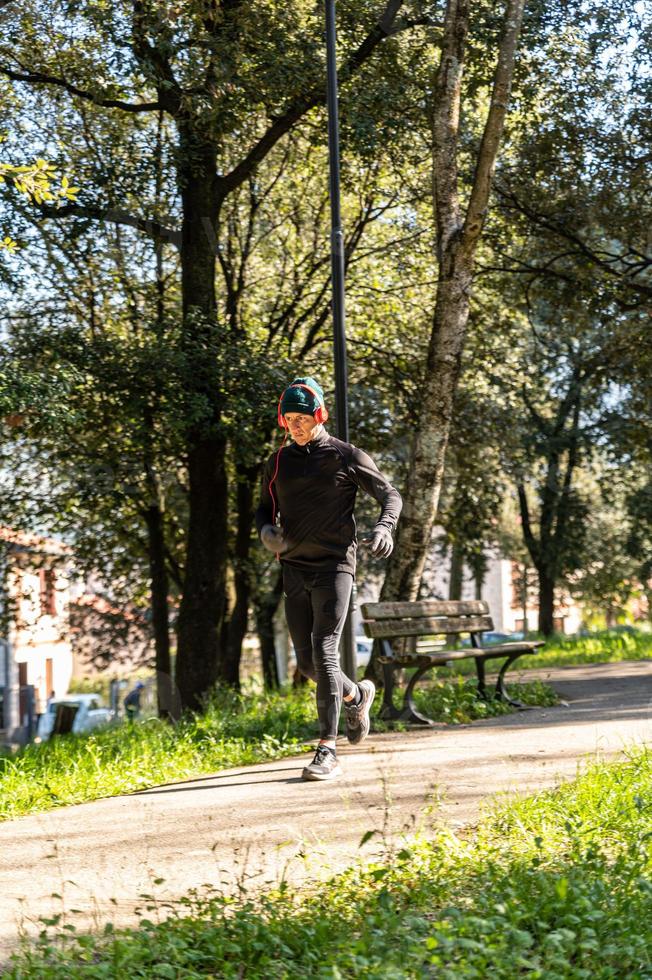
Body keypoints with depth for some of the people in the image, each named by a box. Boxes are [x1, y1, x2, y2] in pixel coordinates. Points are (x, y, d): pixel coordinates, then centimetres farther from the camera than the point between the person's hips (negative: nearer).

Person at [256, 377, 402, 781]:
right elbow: (265, 508, 22)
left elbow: (391, 495, 2)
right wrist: (266, 531, -2)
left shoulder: (346, 456, -1)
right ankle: (356, 695, 39)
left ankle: (328, 751, -14)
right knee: (307, 661, 7)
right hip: (295, 569, 5)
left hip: (334, 566, -5)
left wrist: (384, 527, -19)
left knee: (324, 653, -15)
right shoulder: (278, 462, 11)